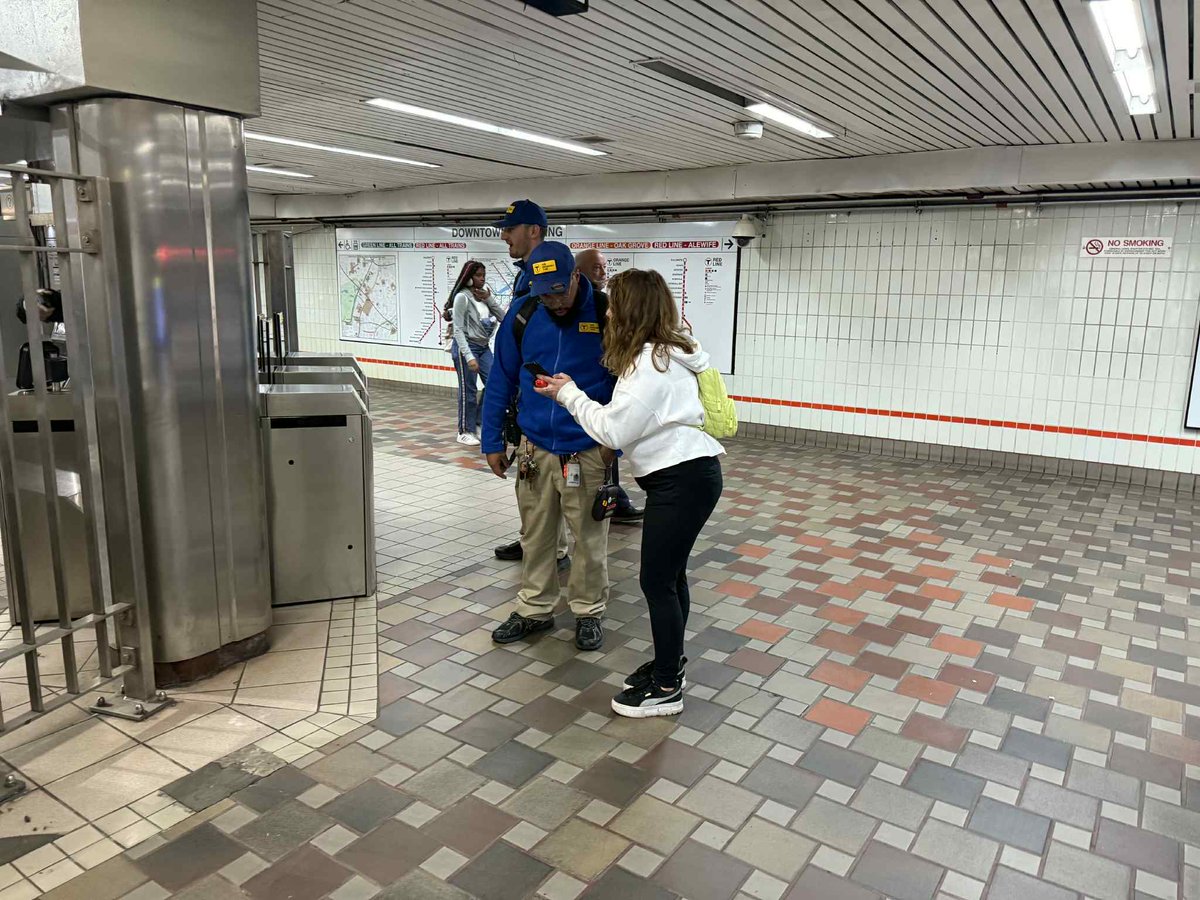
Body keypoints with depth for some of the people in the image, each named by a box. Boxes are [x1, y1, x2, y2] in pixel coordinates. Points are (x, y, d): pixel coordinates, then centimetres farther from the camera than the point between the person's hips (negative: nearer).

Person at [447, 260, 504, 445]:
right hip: (466, 346, -6)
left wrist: (490, 299, -8)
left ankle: (480, 422, 18)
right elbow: (458, 329, -15)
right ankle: (465, 432, 13)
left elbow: (503, 317, 3)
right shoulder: (462, 297, -13)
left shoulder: (486, 293, 7)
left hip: (484, 347, 6)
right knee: (468, 390, 0)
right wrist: (469, 357, -20)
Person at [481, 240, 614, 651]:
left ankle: (589, 611, 29)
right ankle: (535, 609, 32)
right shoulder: (522, 314, -2)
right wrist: (492, 441, 6)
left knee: (589, 537, 9)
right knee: (535, 535, 14)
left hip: (588, 451, -2)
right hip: (535, 448, 3)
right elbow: (501, 381, 6)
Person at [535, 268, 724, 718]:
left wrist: (569, 393, -6)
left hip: (682, 479, -10)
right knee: (670, 575, 18)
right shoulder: (666, 351, 13)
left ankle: (666, 688, 12)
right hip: (685, 473, 10)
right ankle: (669, 662, 33)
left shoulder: (650, 363, -18)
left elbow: (612, 430, -18)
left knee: (657, 580, -1)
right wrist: (574, 392, 8)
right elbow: (627, 416, 14)